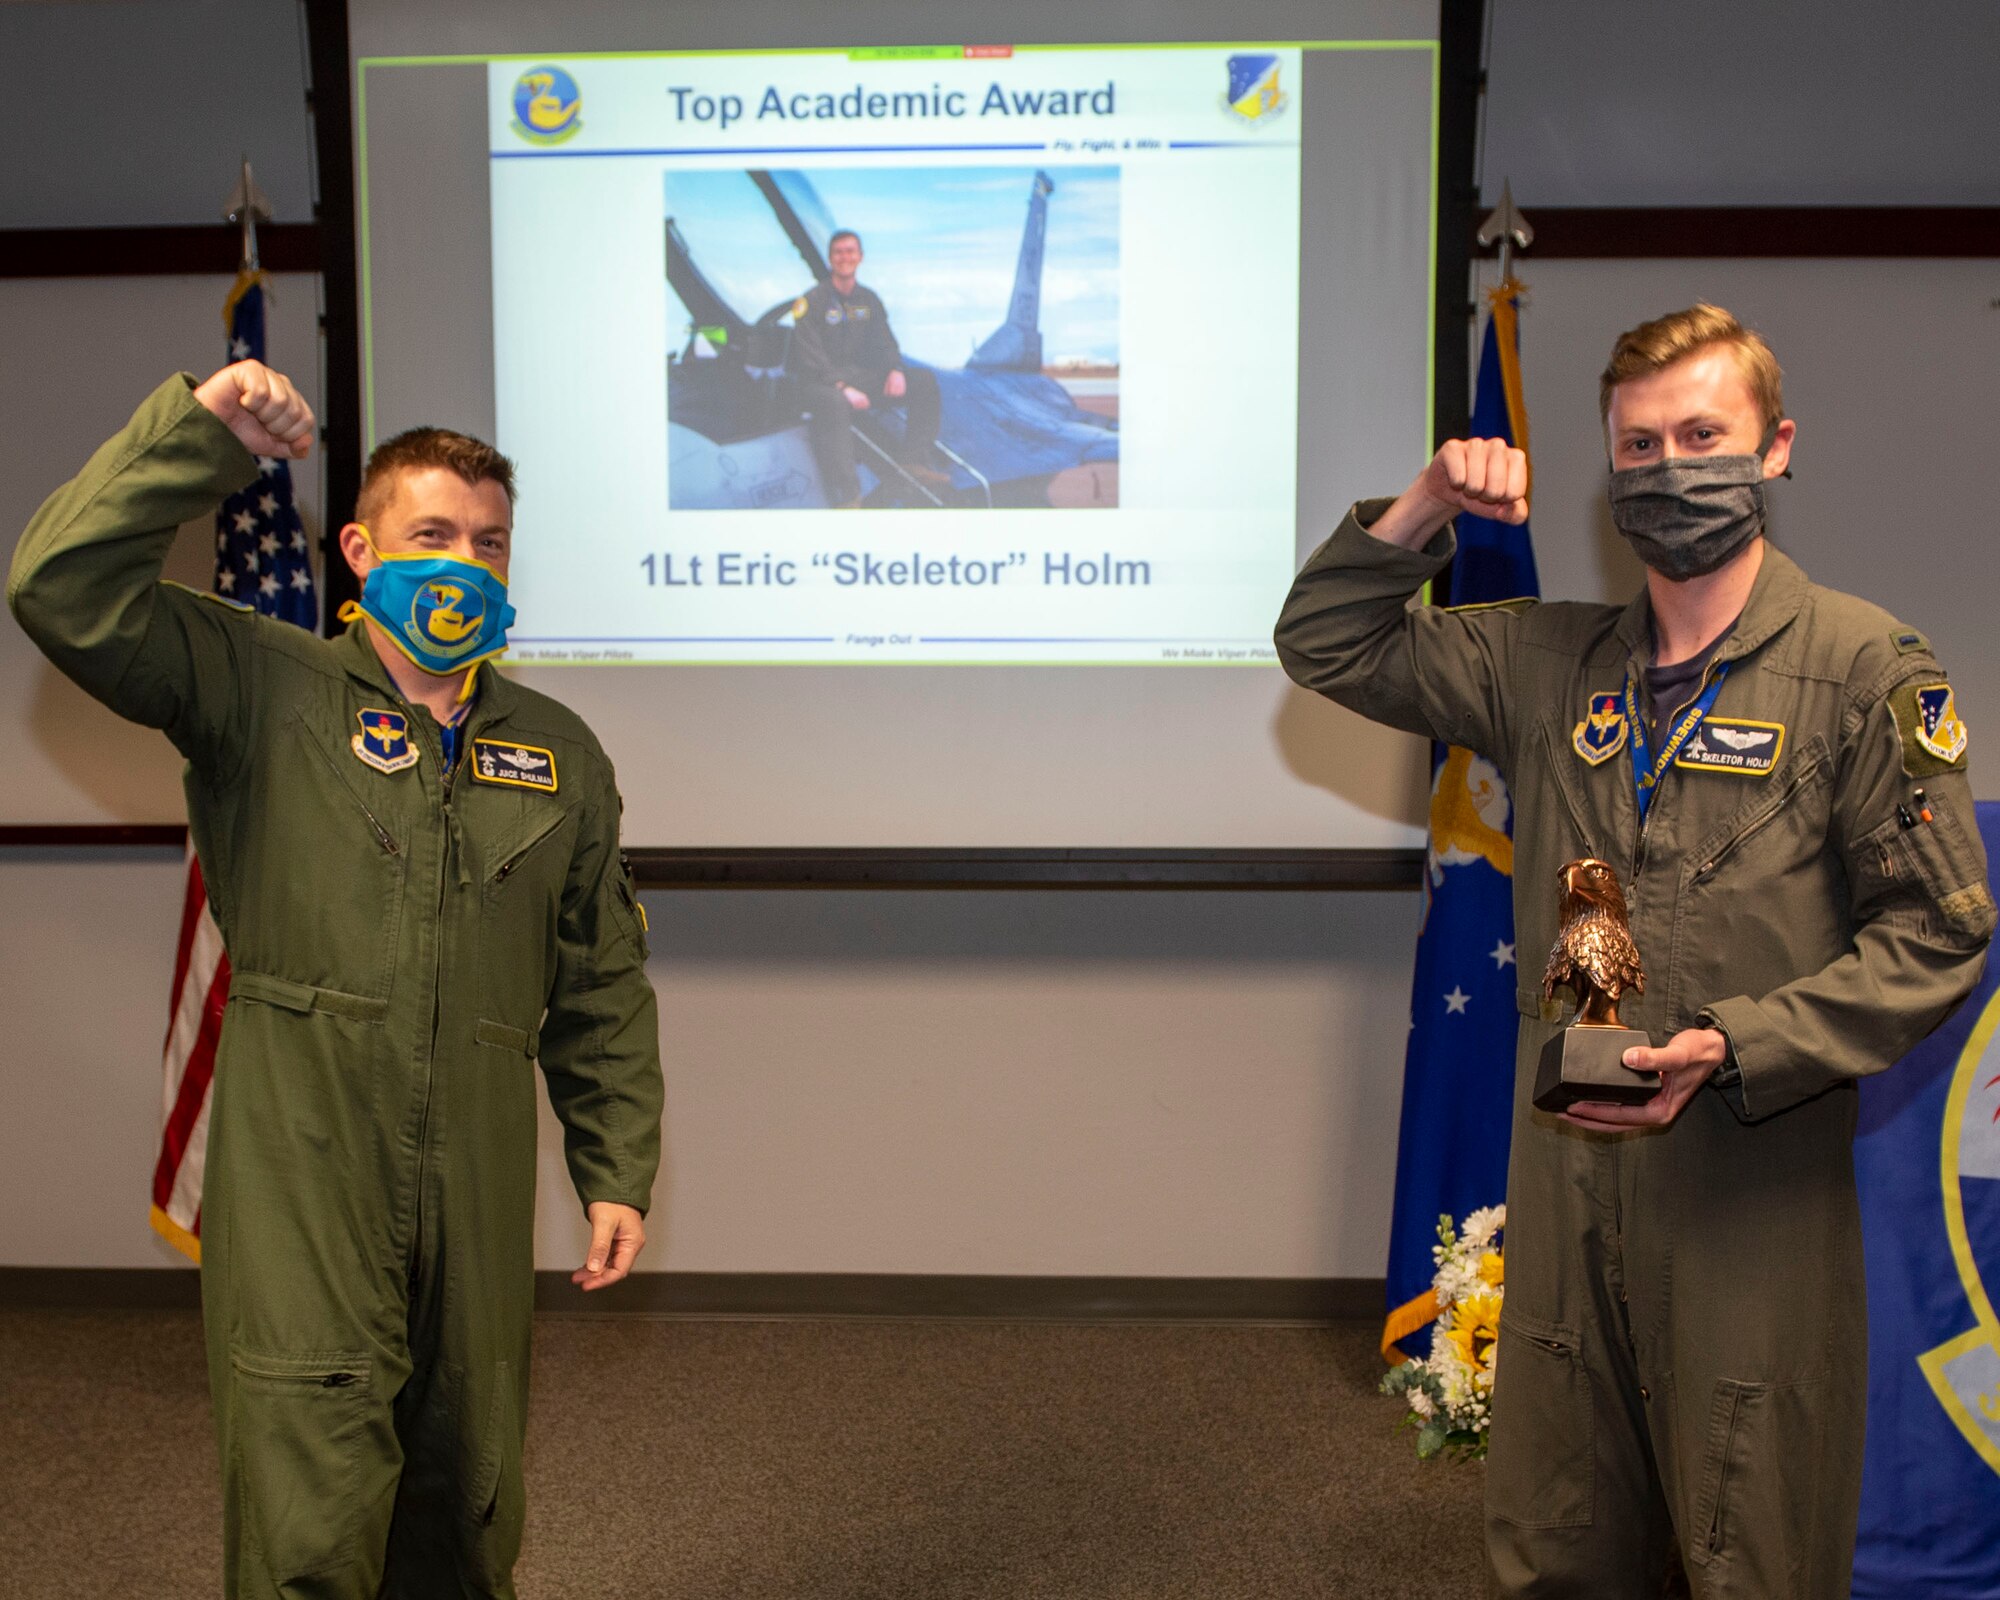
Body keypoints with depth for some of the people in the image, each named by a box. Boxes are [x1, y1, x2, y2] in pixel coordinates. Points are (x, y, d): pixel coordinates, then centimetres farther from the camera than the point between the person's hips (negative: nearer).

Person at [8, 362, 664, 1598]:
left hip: (477, 1198, 4)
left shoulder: (561, 755, 12)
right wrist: (201, 432, -13)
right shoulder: (262, 693, 3)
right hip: (299, 1183, -3)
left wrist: (620, 1172, 11)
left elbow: (604, 995, 15)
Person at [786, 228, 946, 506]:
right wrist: (842, 387, -26)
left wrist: (895, 370, -10)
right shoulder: (812, 301, -6)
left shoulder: (869, 300, 14)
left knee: (924, 380, -7)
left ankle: (913, 459, -13)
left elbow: (884, 342, 13)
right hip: (818, 382, -7)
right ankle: (846, 498, -45)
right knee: (835, 403, -43)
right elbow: (810, 357, -13)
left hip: (860, 376, 7)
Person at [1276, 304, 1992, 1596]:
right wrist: (1425, 513, 0)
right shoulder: (1551, 662, 9)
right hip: (1570, 1174, 4)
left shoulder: (1863, 665, -4)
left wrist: (1732, 1048, -17)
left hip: (1758, 1190, -4)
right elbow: (1324, 645, 15)